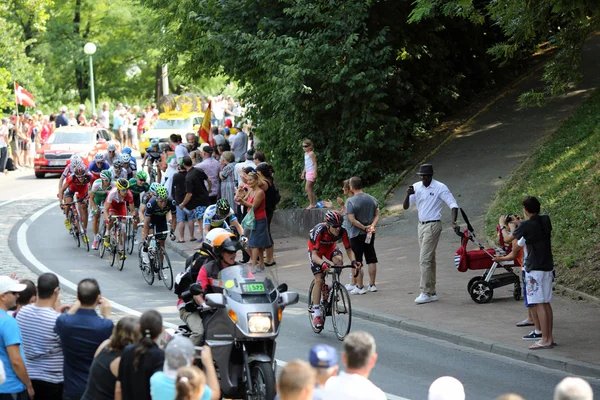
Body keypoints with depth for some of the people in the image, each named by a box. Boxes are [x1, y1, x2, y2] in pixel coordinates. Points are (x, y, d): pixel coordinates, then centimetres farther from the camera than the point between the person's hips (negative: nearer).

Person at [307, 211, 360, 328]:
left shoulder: (342, 231, -29)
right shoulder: (320, 230, -38)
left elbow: (349, 250, -23)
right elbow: (314, 255, -41)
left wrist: (353, 261, -44)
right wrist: (322, 263, -61)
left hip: (330, 247, 3)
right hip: (315, 248, -3)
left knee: (339, 259, -31)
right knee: (319, 280, -13)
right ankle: (316, 313, -7)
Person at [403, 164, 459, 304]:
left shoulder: (440, 188, -10)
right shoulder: (416, 187, 5)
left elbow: (453, 205, -12)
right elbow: (405, 207, 3)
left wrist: (453, 222, -27)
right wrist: (408, 195, -17)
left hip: (433, 225, -6)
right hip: (421, 225, 6)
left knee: (425, 259, -12)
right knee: (429, 259, 11)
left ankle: (425, 293, -11)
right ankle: (432, 292, 15)